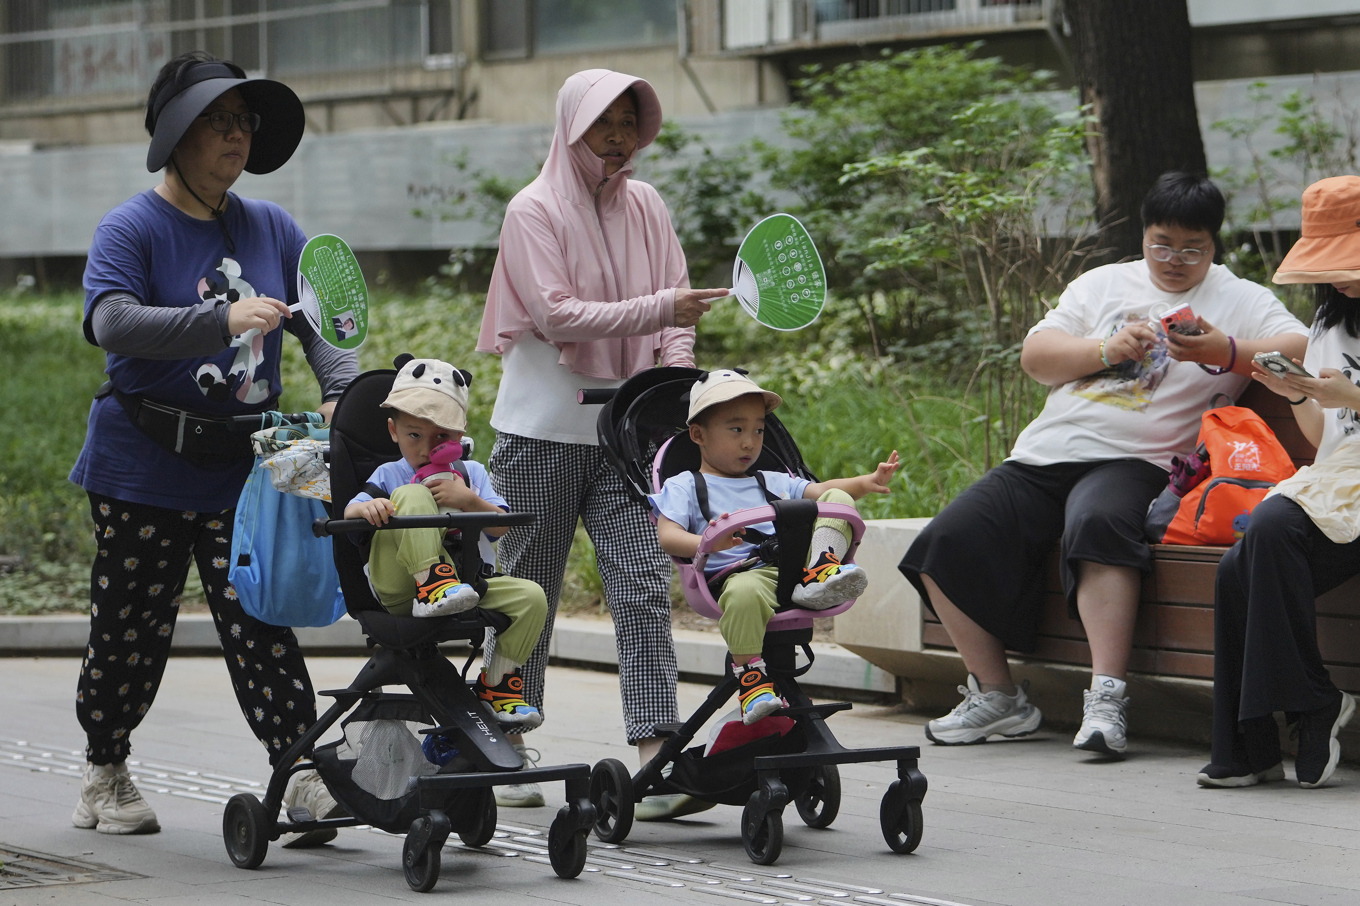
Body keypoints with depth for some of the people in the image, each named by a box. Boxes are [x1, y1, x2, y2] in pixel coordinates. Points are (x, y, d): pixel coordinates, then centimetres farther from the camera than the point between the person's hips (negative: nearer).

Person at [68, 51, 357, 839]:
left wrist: (341, 393, -15)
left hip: (243, 469, 3)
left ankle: (304, 774, -4)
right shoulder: (132, 229, -7)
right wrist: (223, 321, -35)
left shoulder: (272, 229, 9)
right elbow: (113, 322, -24)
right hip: (142, 468, -3)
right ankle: (105, 776, 24)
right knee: (132, 628, 6)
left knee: (262, 624, -4)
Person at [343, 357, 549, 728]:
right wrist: (367, 508, -34)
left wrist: (469, 501, -15)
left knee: (532, 597, -17)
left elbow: (501, 527, 5)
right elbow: (350, 511, -9)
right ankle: (434, 583, -36)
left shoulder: (471, 473, 18)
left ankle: (497, 685, 0)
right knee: (413, 495, -24)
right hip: (399, 590, -4)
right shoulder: (389, 475, 10)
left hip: (462, 582, 4)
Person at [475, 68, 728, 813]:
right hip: (543, 427, -4)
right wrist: (657, 308, -24)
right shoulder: (534, 209, -5)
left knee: (644, 584, -8)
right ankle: (506, 752, 18)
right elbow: (556, 314, -17)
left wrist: (675, 368, -6)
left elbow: (674, 311, 13)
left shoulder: (644, 206, 9)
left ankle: (654, 759, -12)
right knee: (528, 592, 5)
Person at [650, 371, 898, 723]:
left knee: (838, 499, -6)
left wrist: (866, 483, 1)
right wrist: (708, 544, -23)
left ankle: (818, 574, -29)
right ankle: (752, 680, -29)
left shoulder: (773, 482, 34)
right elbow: (668, 536, -1)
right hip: (741, 571, -5)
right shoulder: (684, 486, 16)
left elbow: (821, 490, 21)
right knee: (744, 593, -42)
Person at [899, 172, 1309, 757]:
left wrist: (1227, 352, -21)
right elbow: (1035, 357, 10)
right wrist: (1108, 349, -6)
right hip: (1044, 456, 5)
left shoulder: (1239, 300, 10)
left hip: (1138, 462, -5)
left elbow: (1302, 352, -7)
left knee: (1097, 523, -40)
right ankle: (996, 697, -3)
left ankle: (1107, 698, -41)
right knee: (946, 543, -13)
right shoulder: (1103, 285, 21)